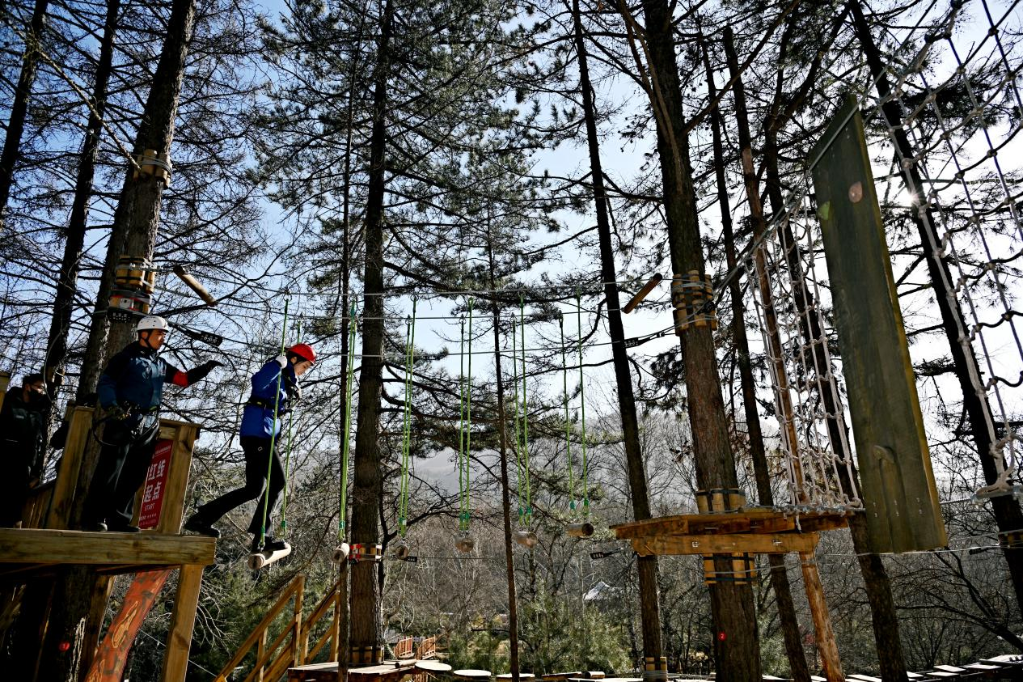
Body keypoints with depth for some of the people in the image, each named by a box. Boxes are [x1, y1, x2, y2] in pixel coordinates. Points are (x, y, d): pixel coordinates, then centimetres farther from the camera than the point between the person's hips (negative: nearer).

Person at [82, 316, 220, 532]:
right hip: (123, 422, -7)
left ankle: (119, 519, 15)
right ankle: (93, 518, 1)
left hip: (149, 427, 7)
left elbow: (184, 379, 16)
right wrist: (112, 406, -24)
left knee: (134, 476, 8)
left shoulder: (160, 364, 18)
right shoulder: (127, 357, -1)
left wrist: (205, 368, 2)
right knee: (109, 472, -7)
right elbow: (105, 383, -8)